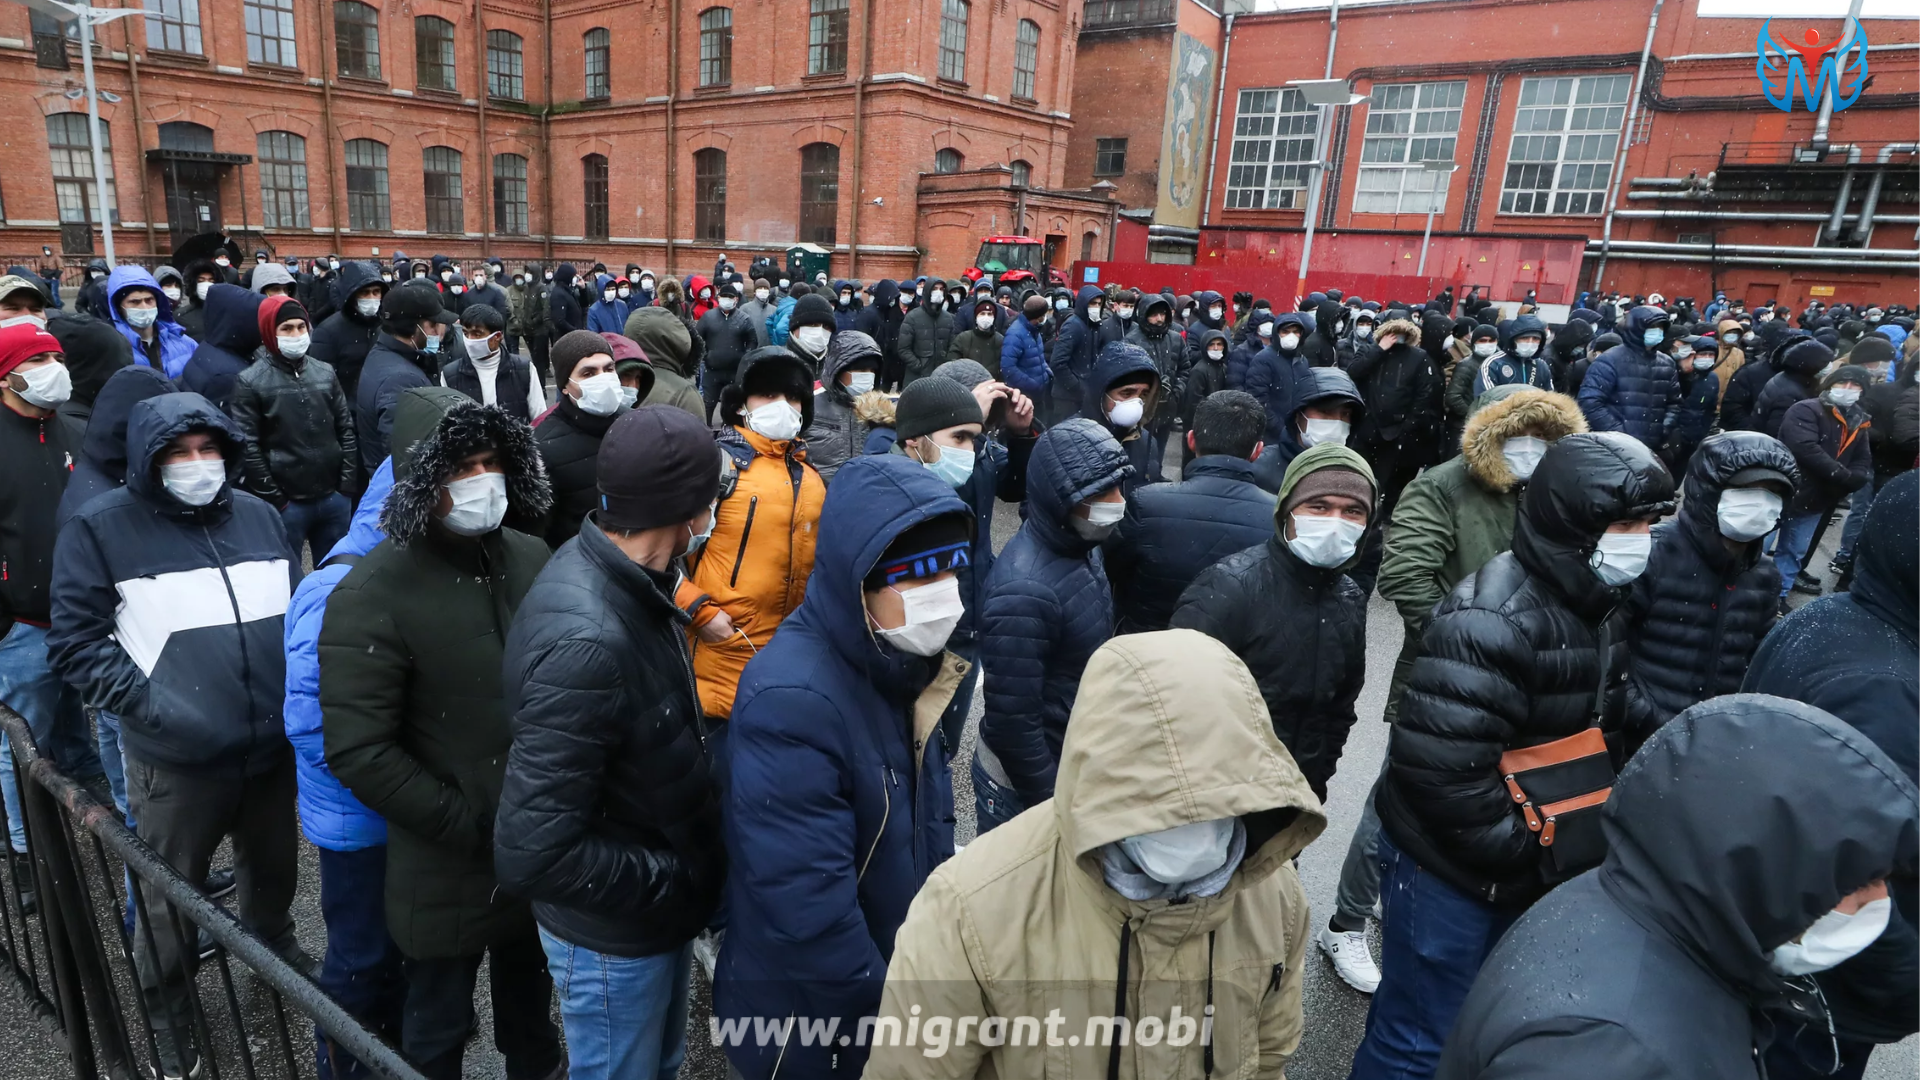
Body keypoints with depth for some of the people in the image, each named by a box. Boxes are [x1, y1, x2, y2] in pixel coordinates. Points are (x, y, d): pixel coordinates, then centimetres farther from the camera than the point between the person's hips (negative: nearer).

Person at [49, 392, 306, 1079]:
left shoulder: (258, 516, 3)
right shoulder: (101, 528, -8)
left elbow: (294, 609, 13)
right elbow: (76, 644, -7)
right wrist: (154, 706, -18)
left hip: (273, 746, 4)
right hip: (175, 763, -3)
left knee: (273, 870, 24)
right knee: (171, 902, 12)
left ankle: (274, 947, 52)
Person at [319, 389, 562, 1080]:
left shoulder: (530, 559, -3)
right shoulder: (373, 595, -19)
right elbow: (358, 751, -21)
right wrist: (468, 827, -18)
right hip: (447, 867, -5)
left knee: (530, 988, 28)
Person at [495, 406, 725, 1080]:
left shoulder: (623, 577, -7)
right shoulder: (586, 642, -35)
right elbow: (531, 854, -33)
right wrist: (676, 878, -21)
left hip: (661, 904, 7)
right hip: (612, 934, -7)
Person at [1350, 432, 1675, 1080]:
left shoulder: (1599, 602, 3)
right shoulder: (1492, 617, -26)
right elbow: (1440, 764, -30)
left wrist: (1580, 835, 5)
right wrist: (1525, 849, -18)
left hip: (1525, 866, 9)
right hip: (1447, 866, -8)